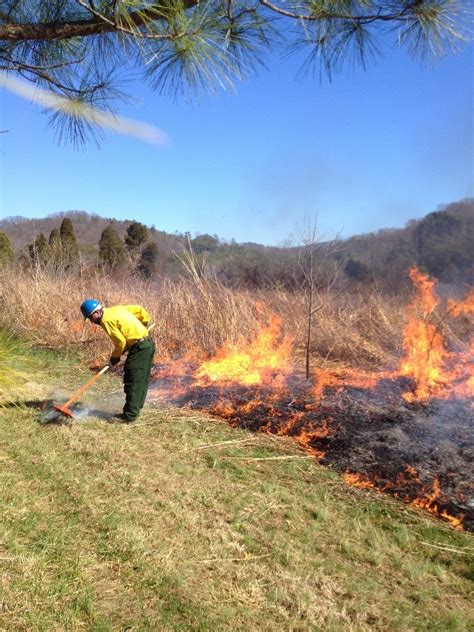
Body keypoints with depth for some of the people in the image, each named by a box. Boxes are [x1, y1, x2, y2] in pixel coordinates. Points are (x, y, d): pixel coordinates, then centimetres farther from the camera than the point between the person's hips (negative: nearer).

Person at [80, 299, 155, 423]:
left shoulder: (106, 320, -12)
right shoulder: (116, 309, 13)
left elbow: (121, 341, -14)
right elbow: (138, 309, 16)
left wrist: (115, 356, 2)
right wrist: (145, 320, 31)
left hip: (139, 348, -10)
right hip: (148, 344, 10)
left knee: (132, 382, -5)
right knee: (141, 381, 14)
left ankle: (129, 416, -2)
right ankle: (135, 410, 23)